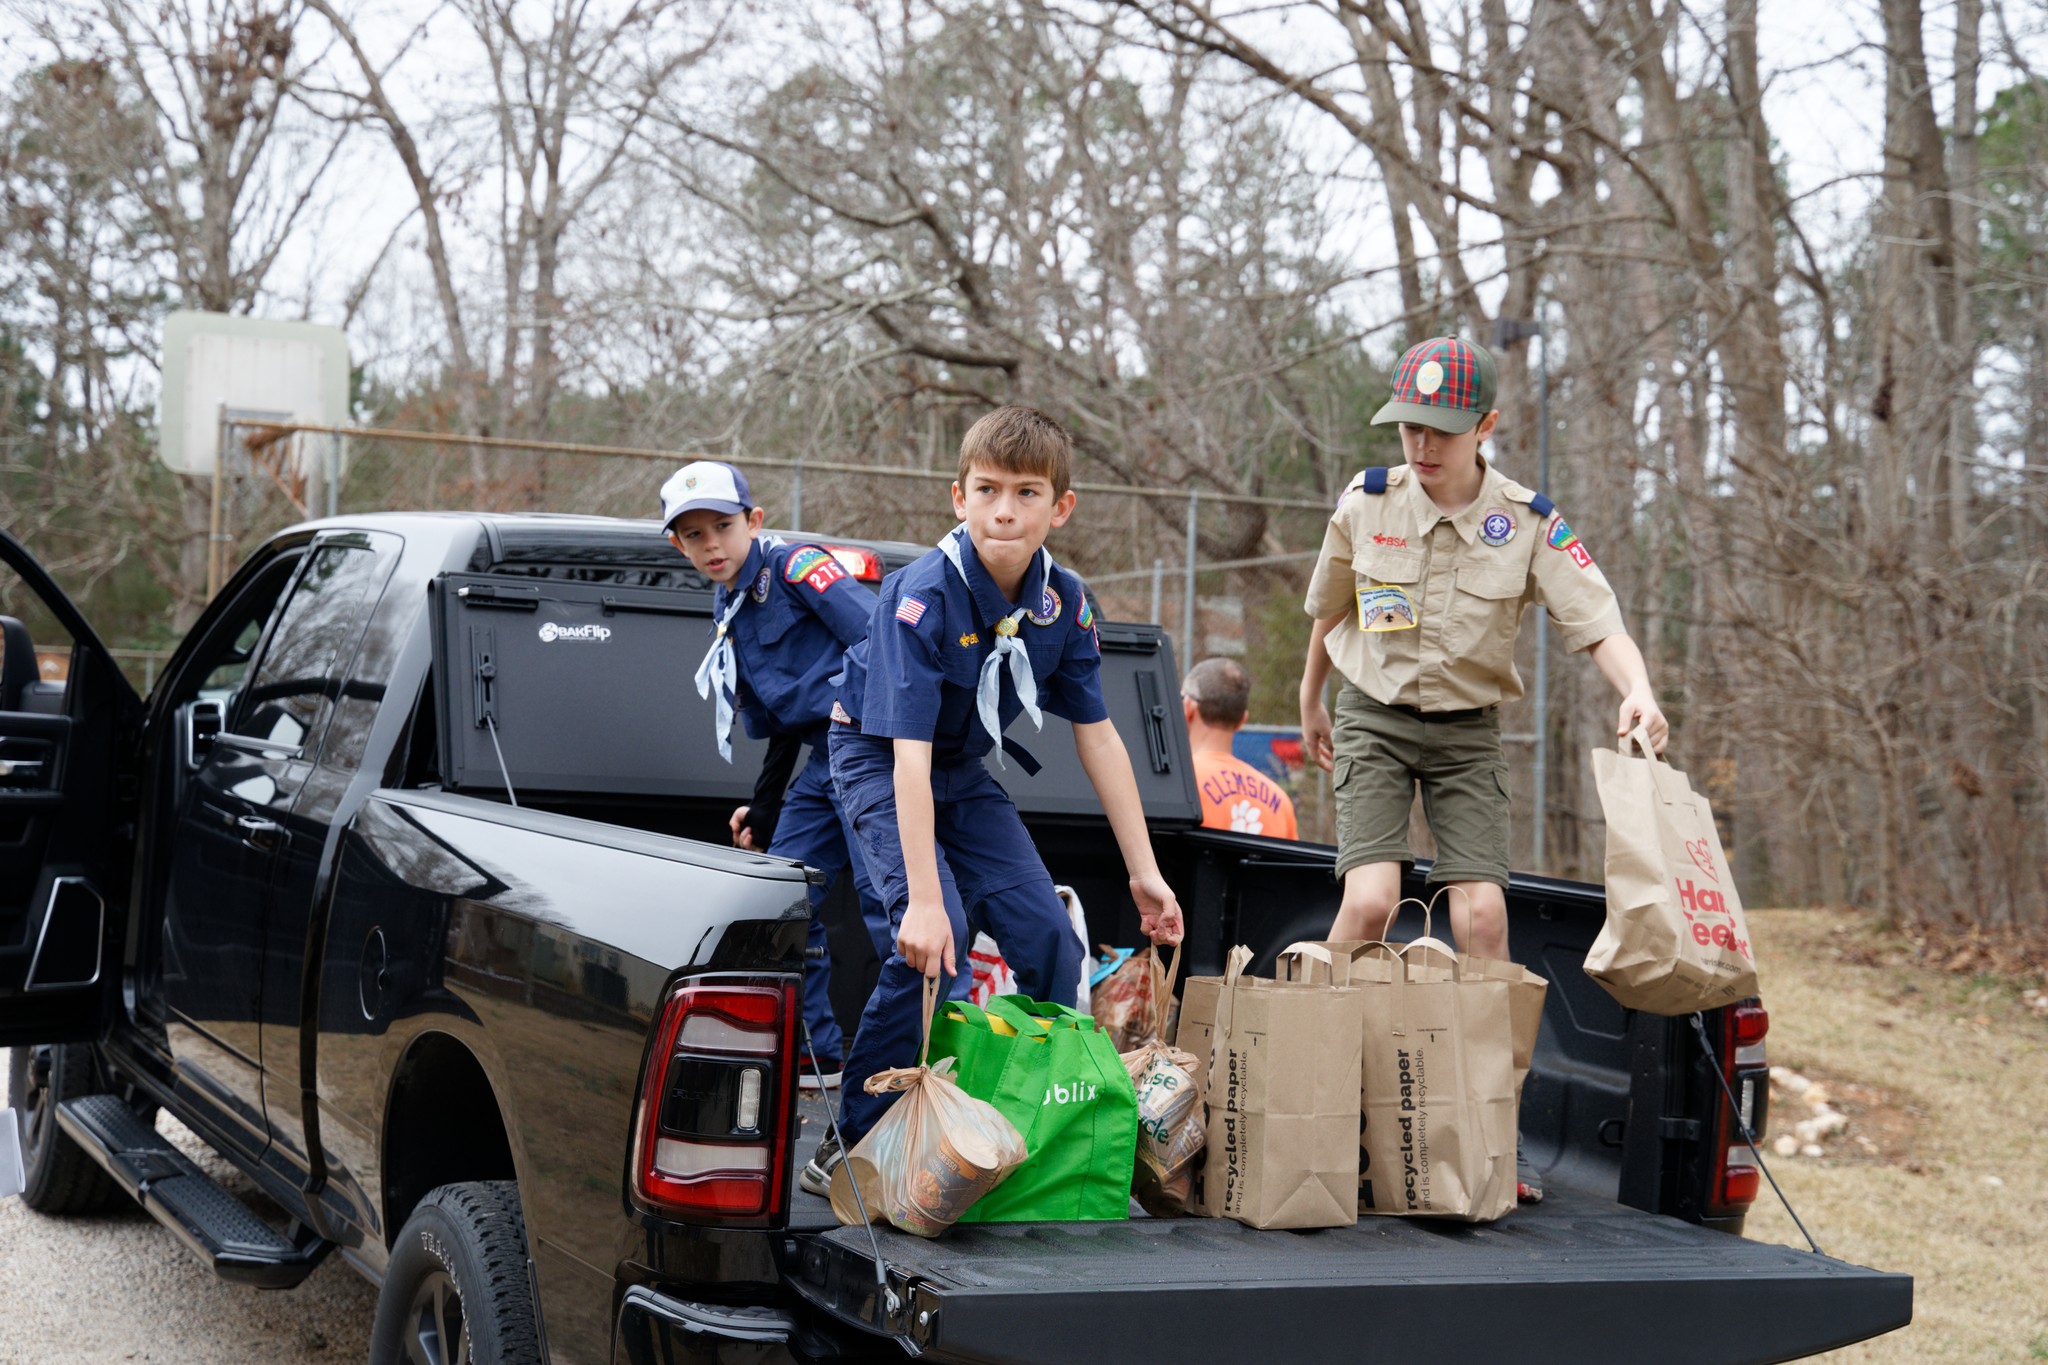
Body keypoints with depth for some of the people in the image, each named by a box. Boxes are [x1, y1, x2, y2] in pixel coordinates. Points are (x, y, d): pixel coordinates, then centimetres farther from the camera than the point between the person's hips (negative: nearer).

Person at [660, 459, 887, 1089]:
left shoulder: (796, 566, -5)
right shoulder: (729, 613, 19)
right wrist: (763, 812, 26)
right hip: (825, 763, 9)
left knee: (880, 891, -16)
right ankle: (818, 1055, 16)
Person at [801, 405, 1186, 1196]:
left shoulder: (1064, 603, -13)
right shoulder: (923, 596, -31)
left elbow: (1099, 738, -4)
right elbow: (909, 757, -35)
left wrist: (1144, 873, -5)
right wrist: (925, 901, -40)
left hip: (966, 772, 6)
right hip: (878, 759, -6)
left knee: (1050, 940, -3)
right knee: (932, 944, -24)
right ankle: (853, 1143, -10)